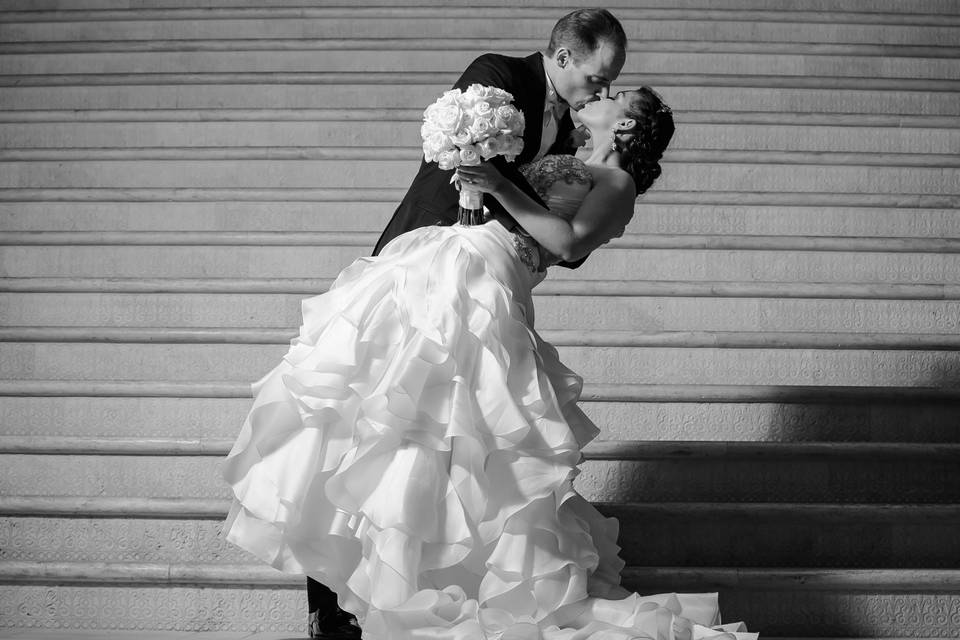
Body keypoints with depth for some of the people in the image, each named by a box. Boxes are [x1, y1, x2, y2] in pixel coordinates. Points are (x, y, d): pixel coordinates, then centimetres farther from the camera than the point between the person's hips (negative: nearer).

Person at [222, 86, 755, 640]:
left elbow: (568, 243, -11)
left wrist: (503, 188, -15)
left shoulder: (618, 183, 7)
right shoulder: (564, 163, 30)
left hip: (479, 283, -7)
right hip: (429, 262, 7)